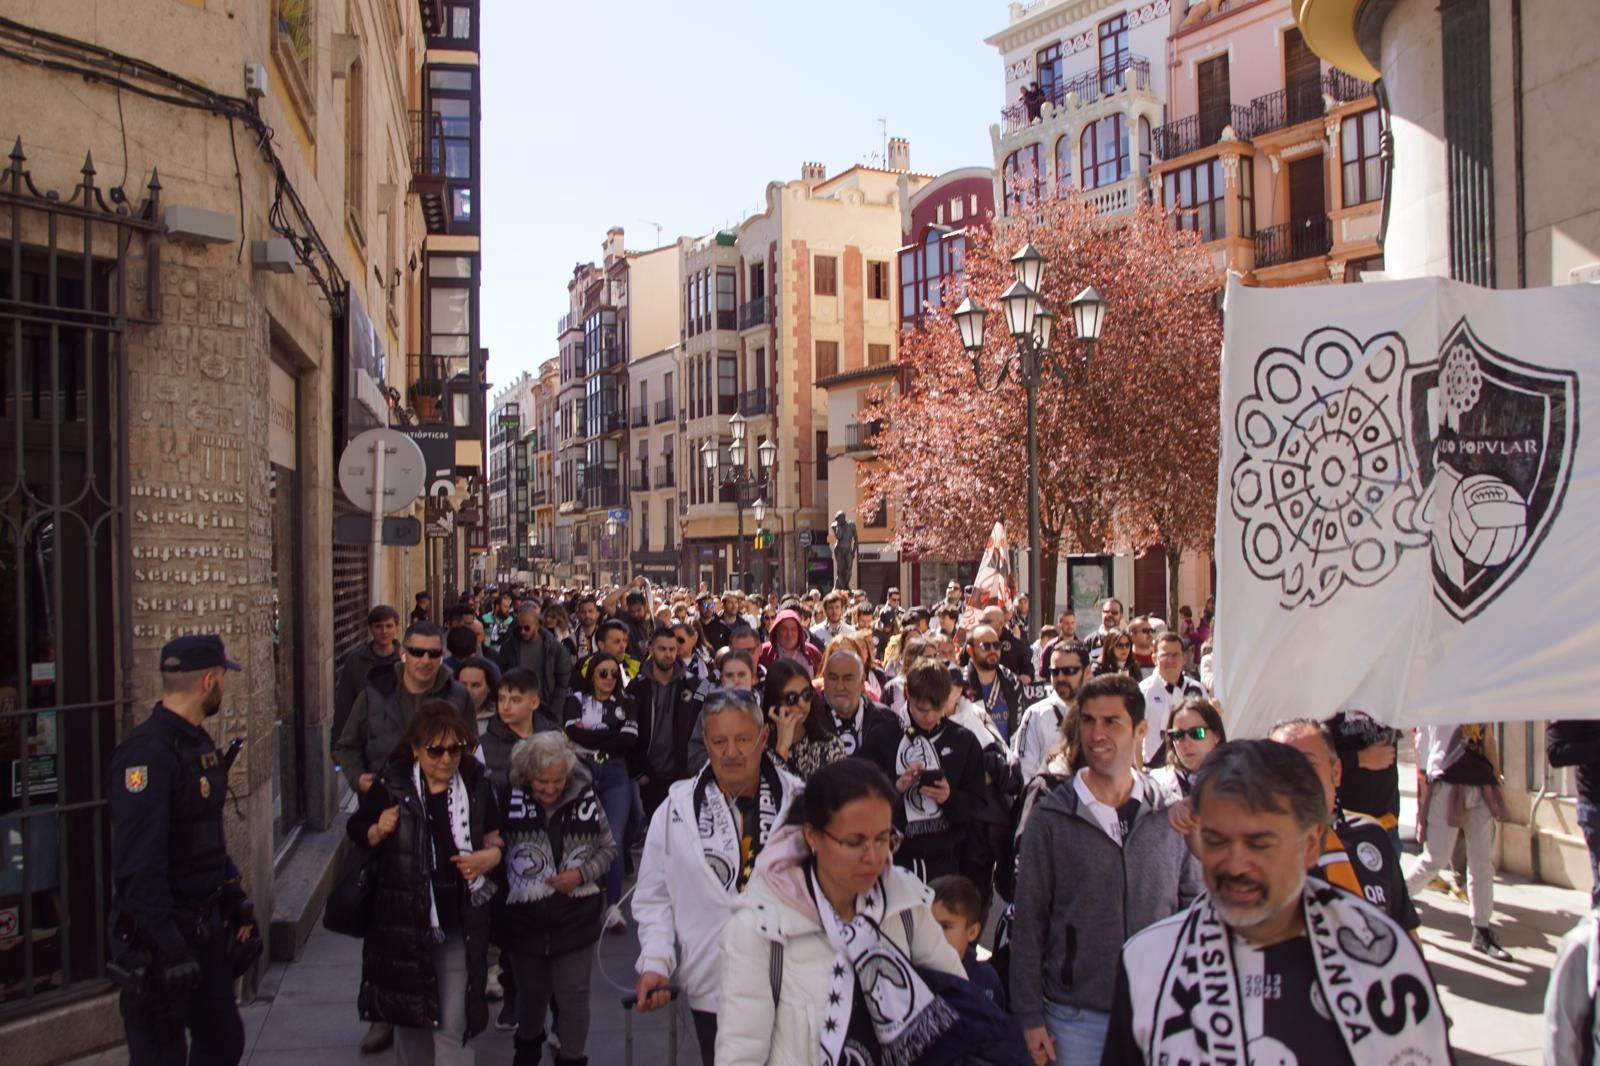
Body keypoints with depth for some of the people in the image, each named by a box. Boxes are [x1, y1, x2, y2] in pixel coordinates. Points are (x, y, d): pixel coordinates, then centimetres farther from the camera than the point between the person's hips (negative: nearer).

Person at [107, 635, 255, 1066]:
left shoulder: (198, 742, 10)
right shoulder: (147, 751, -21)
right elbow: (138, 864, -26)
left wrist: (236, 902, 16)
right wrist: (167, 948, -25)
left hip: (206, 924, 9)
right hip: (161, 937, -9)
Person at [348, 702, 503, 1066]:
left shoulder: (476, 785, -2)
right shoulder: (391, 784, -7)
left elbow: (496, 844, 8)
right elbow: (356, 831, 5)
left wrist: (486, 858, -13)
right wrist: (378, 831, -16)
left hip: (459, 922, 0)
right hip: (402, 921, 0)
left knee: (453, 1027, -2)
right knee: (409, 1017, 18)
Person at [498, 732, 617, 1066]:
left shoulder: (585, 800, -8)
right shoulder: (511, 802, -13)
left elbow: (608, 849, 2)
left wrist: (582, 873, -12)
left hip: (575, 917, 0)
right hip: (525, 917, 1)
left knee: (573, 995, 8)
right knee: (530, 992, 21)